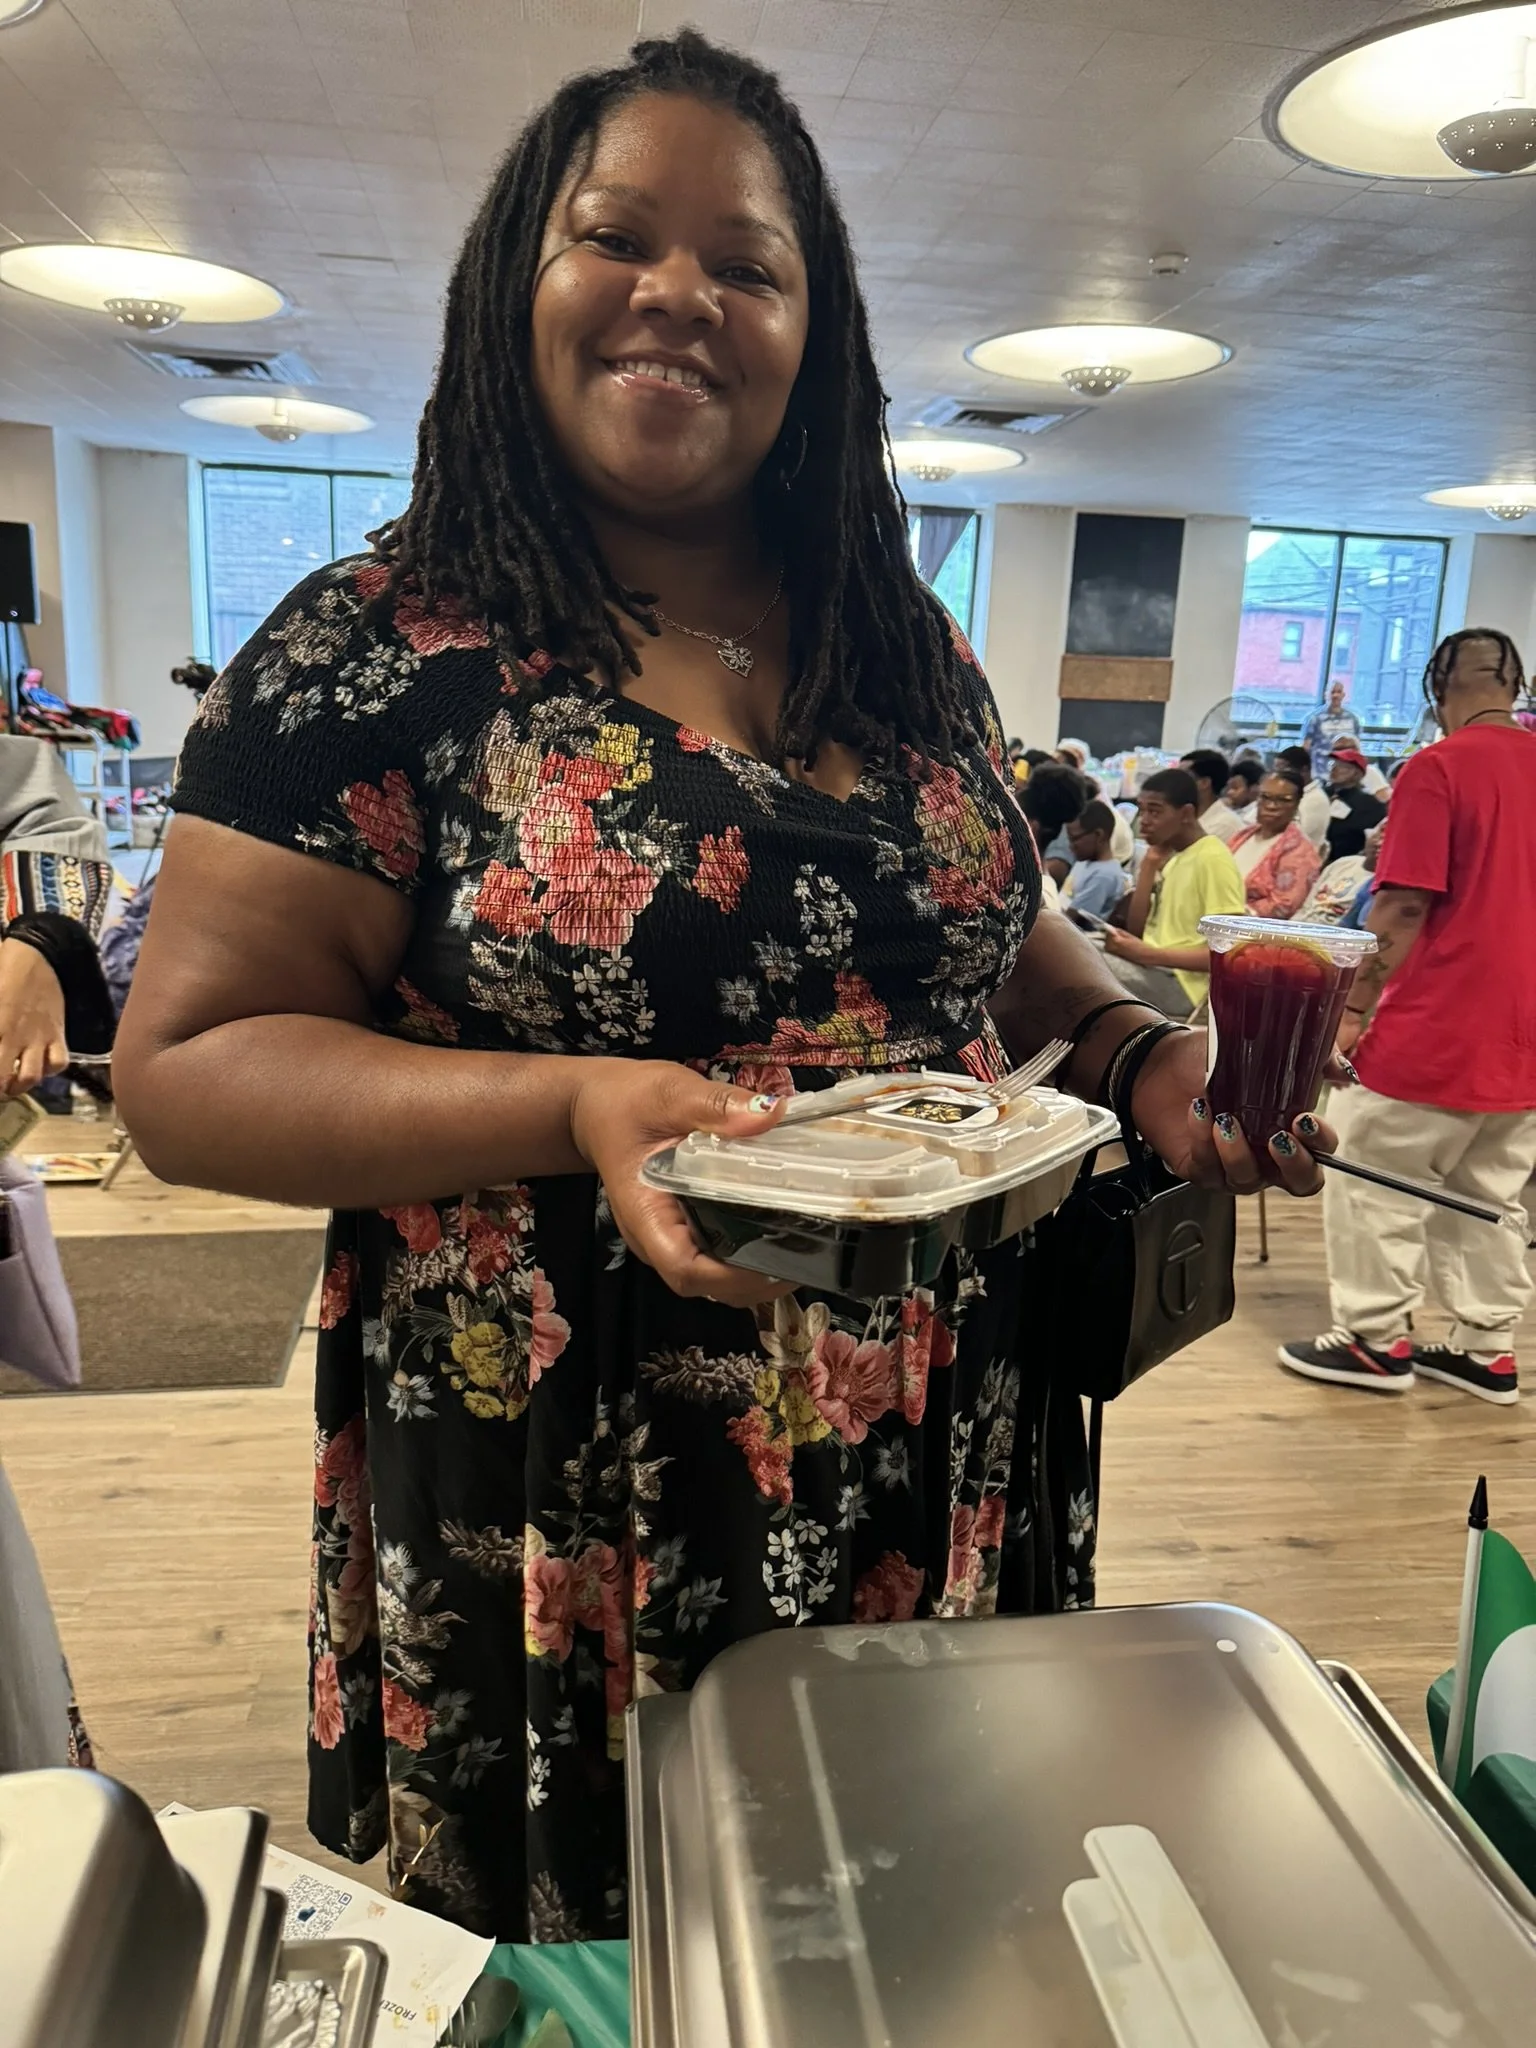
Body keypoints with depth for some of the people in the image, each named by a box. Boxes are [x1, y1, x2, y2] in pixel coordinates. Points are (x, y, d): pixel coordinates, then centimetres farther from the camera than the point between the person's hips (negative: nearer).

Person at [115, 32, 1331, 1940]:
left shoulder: (908, 646, 6)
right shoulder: (379, 646, -9)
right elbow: (184, 1066, -11)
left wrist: (1144, 1047, -2)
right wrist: (573, 1105, -25)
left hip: (941, 1473, 5)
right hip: (560, 1521, -4)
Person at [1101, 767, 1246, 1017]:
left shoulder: (1213, 859, -12)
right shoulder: (1172, 857, 15)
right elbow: (1135, 929, 12)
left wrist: (1148, 954, -23)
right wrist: (1150, 865, 4)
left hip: (1182, 981, -9)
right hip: (1153, 970, 9)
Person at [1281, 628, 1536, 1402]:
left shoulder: (1437, 768, -12)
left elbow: (1405, 907, -17)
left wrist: (1352, 1010, -12)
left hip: (1438, 1027, -7)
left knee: (1373, 1179, 6)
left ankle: (1375, 1341, 12)